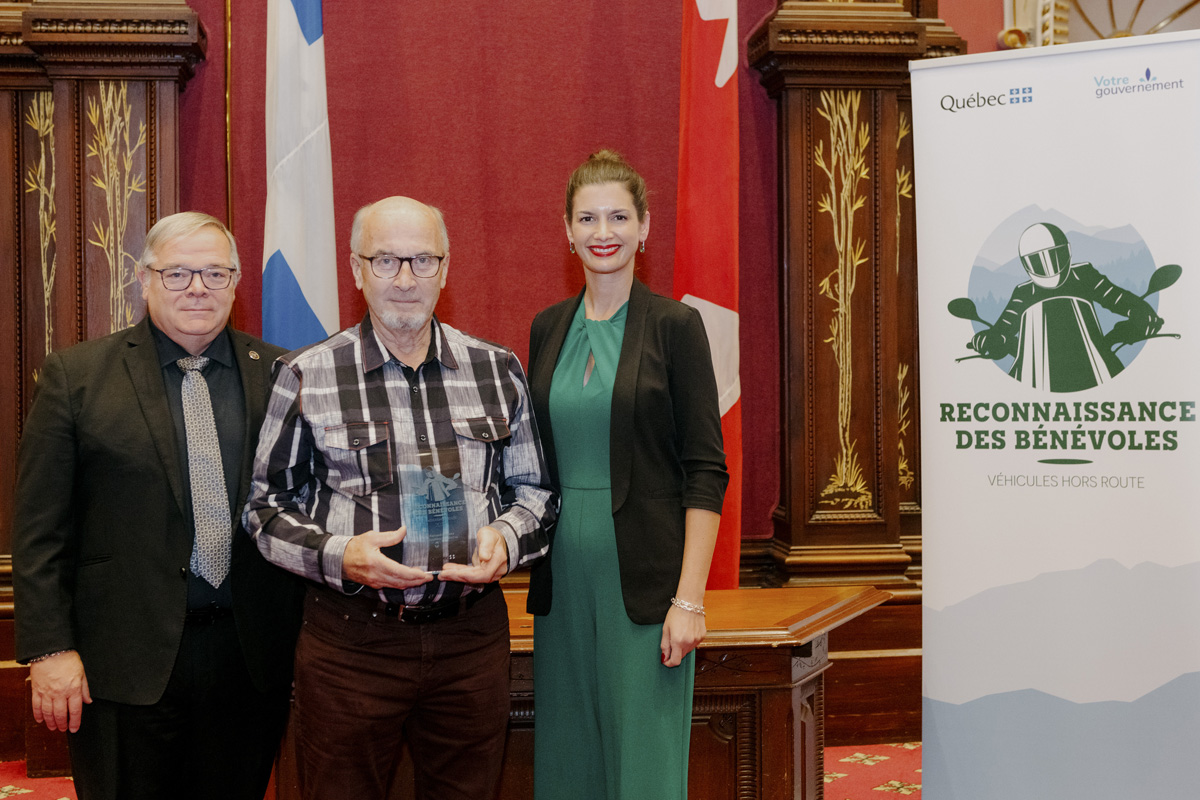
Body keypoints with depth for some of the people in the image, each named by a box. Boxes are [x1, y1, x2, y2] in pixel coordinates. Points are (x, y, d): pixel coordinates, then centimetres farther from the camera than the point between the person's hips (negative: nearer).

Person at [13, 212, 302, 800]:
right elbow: (40, 527, -2)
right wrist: (50, 649, -7)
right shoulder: (74, 375, 0)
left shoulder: (279, 375, 5)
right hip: (125, 661, -2)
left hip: (251, 659, 2)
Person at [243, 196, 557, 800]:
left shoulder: (496, 371, 6)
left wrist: (505, 539, -8)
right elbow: (266, 503, 4)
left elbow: (534, 490, 13)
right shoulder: (308, 377, 0)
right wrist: (337, 556, -13)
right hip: (350, 638, -2)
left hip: (471, 636, 2)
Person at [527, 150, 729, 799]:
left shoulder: (674, 325, -5)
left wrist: (689, 599, -14)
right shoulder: (548, 329, 9)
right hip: (563, 576, 5)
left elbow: (706, 472, -8)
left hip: (643, 578, -4)